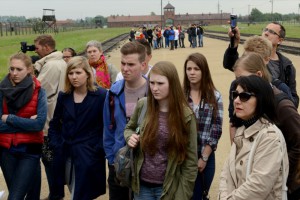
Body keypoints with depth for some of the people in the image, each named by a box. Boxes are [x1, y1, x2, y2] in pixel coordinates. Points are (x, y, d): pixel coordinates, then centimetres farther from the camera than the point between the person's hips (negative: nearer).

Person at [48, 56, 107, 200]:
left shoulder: (101, 96, -9)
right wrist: (56, 145, 5)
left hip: (88, 156, -5)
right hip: (66, 155, 5)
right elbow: (55, 124, 16)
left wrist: (99, 149, -14)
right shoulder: (63, 96, 7)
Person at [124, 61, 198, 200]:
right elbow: (129, 128, 14)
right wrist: (130, 137, -8)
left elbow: (190, 160, -8)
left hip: (169, 187, -2)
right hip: (142, 184, 3)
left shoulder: (185, 115, -12)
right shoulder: (142, 105, -5)